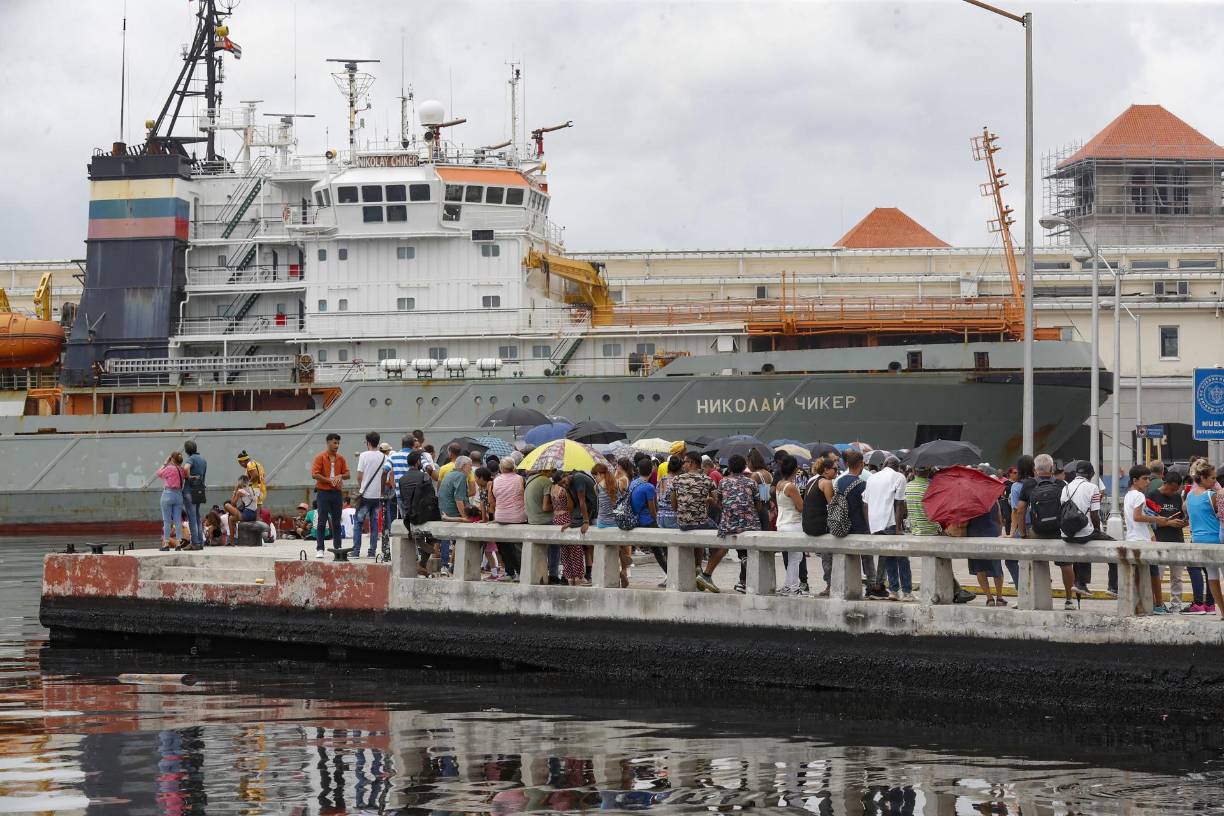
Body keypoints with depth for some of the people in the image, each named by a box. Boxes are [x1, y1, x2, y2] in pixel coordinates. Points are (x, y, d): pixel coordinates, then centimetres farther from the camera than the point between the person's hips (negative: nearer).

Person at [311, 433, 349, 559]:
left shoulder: (341, 459, 10)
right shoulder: (320, 458, -3)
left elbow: (347, 474, 12)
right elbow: (314, 474, -11)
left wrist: (340, 476, -11)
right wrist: (329, 480, -15)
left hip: (337, 492, 4)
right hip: (323, 492, -4)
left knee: (337, 522, 8)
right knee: (322, 522, -3)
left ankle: (338, 547, 13)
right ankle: (319, 549, -2)